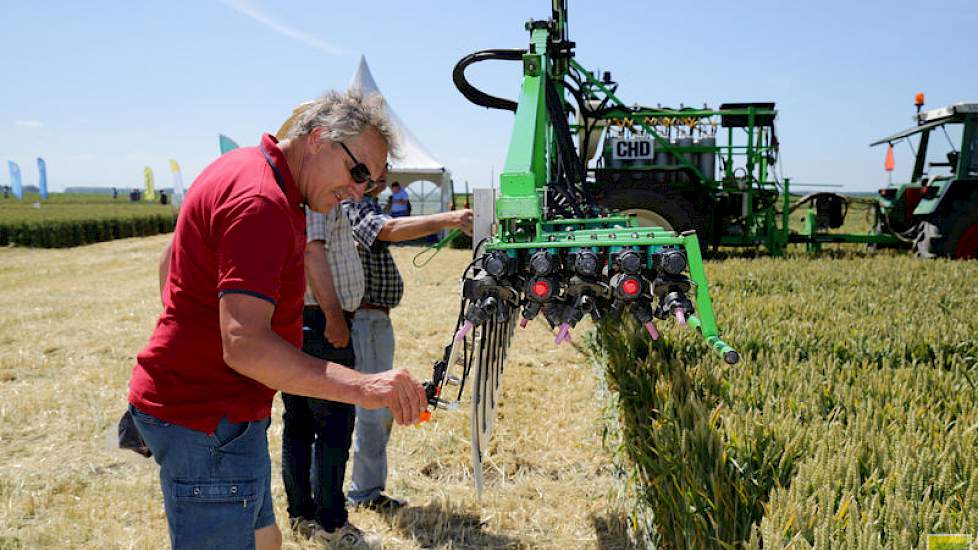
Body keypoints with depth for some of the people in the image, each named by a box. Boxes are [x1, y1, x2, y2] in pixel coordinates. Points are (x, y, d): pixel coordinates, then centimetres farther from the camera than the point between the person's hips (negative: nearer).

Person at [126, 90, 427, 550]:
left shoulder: (240, 167, 11)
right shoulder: (261, 203, -24)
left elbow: (170, 264, 21)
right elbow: (245, 344, -34)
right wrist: (363, 387, -38)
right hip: (206, 422, -11)